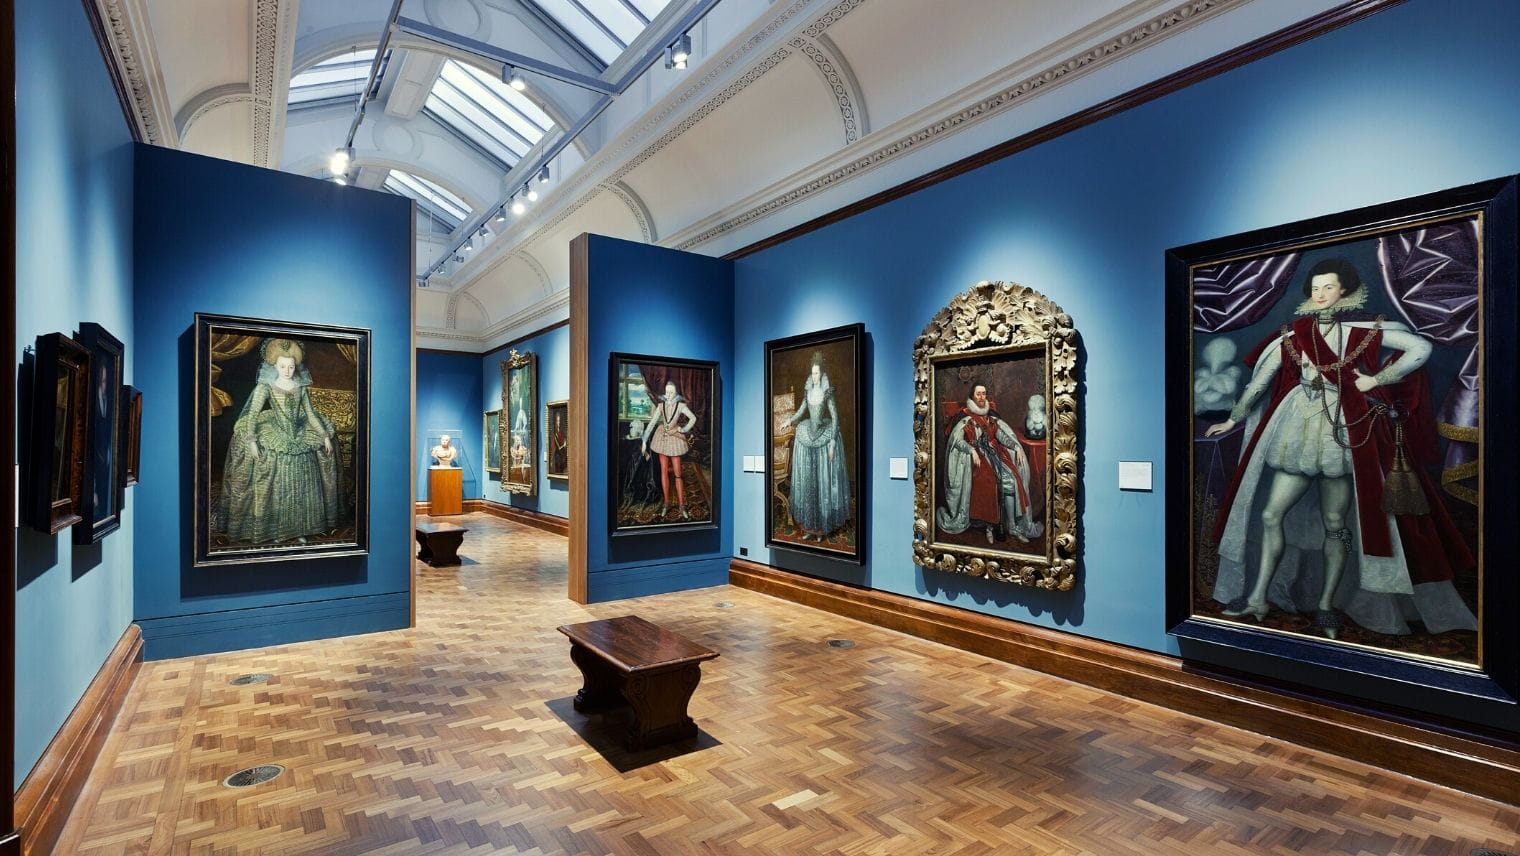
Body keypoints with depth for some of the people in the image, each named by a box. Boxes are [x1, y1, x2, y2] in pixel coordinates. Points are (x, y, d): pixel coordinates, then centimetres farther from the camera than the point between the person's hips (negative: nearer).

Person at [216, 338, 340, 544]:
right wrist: (251, 440, -24)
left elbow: (311, 413, 13)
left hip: (299, 441, 4)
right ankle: (273, 531, 12)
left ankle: (300, 529, 16)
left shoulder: (300, 386, 5)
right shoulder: (265, 386, -6)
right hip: (273, 442, -4)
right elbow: (251, 413, -14)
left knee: (301, 488, 7)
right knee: (274, 488, 1)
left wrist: (325, 435, 11)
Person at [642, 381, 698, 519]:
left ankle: (682, 506, 2)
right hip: (662, 438, 3)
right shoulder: (661, 405, -1)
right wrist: (644, 440, -5)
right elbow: (652, 423, -2)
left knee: (677, 474, -3)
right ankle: (666, 504, 14)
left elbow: (693, 418, -17)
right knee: (664, 472, 6)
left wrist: (681, 429, -12)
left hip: (674, 438, -3)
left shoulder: (680, 405, -8)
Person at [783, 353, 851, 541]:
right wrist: (791, 420, -2)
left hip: (825, 435, -5)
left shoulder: (827, 393, -11)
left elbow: (835, 417, -11)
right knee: (807, 480, 5)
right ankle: (810, 526, 13)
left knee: (824, 480, 0)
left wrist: (833, 442, -16)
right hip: (808, 435, 5)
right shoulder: (808, 390, 4)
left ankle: (824, 527, 11)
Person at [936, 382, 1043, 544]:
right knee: (989, 481, -30)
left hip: (994, 452, 4)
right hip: (975, 455, -4)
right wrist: (972, 451, -24)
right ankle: (990, 525, -19)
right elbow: (956, 439, -10)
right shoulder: (965, 417, 2)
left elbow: (1004, 433, 9)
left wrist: (1017, 447, -7)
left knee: (1010, 480, -21)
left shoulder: (991, 416, 17)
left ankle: (1014, 526, -17)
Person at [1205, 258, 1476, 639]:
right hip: (1297, 431, 2)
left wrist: (1375, 380, -9)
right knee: (1271, 514, 0)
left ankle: (1325, 606, 14)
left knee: (1335, 524, 2)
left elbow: (1421, 349, -6)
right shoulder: (1293, 334, 7)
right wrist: (1233, 419, 15)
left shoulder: (1363, 331, 2)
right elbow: (1259, 380, 11)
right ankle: (1257, 598, 6)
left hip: (1344, 432, -2)